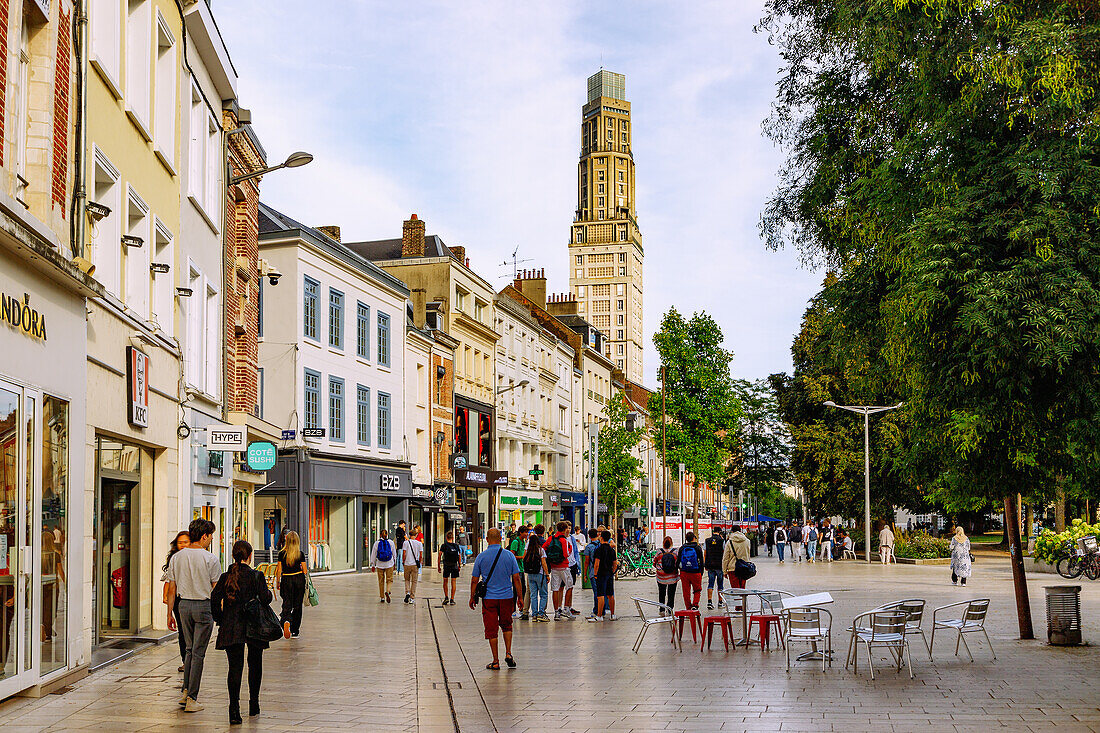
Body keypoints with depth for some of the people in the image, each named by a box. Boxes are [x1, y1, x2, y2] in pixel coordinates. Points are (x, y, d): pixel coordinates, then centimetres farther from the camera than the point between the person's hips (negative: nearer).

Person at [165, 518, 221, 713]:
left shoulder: (176, 558, 3)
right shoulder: (210, 559, -10)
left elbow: (171, 589, 7)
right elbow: (217, 588, -6)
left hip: (184, 605, 5)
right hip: (204, 606, -5)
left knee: (190, 649, 19)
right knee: (198, 653, 0)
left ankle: (186, 692, 16)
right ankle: (191, 699, 2)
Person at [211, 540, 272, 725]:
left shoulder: (225, 577, 1)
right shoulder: (256, 576, -8)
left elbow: (214, 600, -2)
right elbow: (265, 598, -15)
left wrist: (220, 621, 9)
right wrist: (268, 591, 6)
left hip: (230, 629, 1)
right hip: (253, 627, -1)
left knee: (235, 666, -2)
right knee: (255, 664, 18)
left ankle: (234, 709, -15)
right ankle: (254, 705, 26)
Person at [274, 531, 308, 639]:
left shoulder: (282, 554, -4)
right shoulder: (300, 554, -6)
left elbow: (279, 570, -1)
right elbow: (305, 571, -3)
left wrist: (277, 583, 10)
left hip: (286, 580, 0)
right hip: (299, 579, 0)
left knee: (287, 604, 4)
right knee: (297, 605, 11)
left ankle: (286, 620, -29)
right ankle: (295, 632, 15)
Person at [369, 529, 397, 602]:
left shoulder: (377, 543, -1)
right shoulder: (391, 542, 0)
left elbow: (373, 554, 2)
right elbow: (394, 553, 6)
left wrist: (373, 565, 9)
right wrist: (394, 563, 17)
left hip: (380, 564, 0)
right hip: (389, 564, 0)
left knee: (381, 581, 9)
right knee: (389, 580, 7)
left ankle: (382, 597, 11)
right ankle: (387, 591, -20)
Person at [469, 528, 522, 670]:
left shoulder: (481, 557, -5)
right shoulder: (509, 556, -3)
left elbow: (474, 580, -1)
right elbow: (516, 578, -1)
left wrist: (472, 598, 11)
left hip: (489, 598, -1)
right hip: (507, 596, 2)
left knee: (491, 630, 5)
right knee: (506, 625, 22)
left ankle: (496, 661, 8)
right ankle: (508, 654, 10)